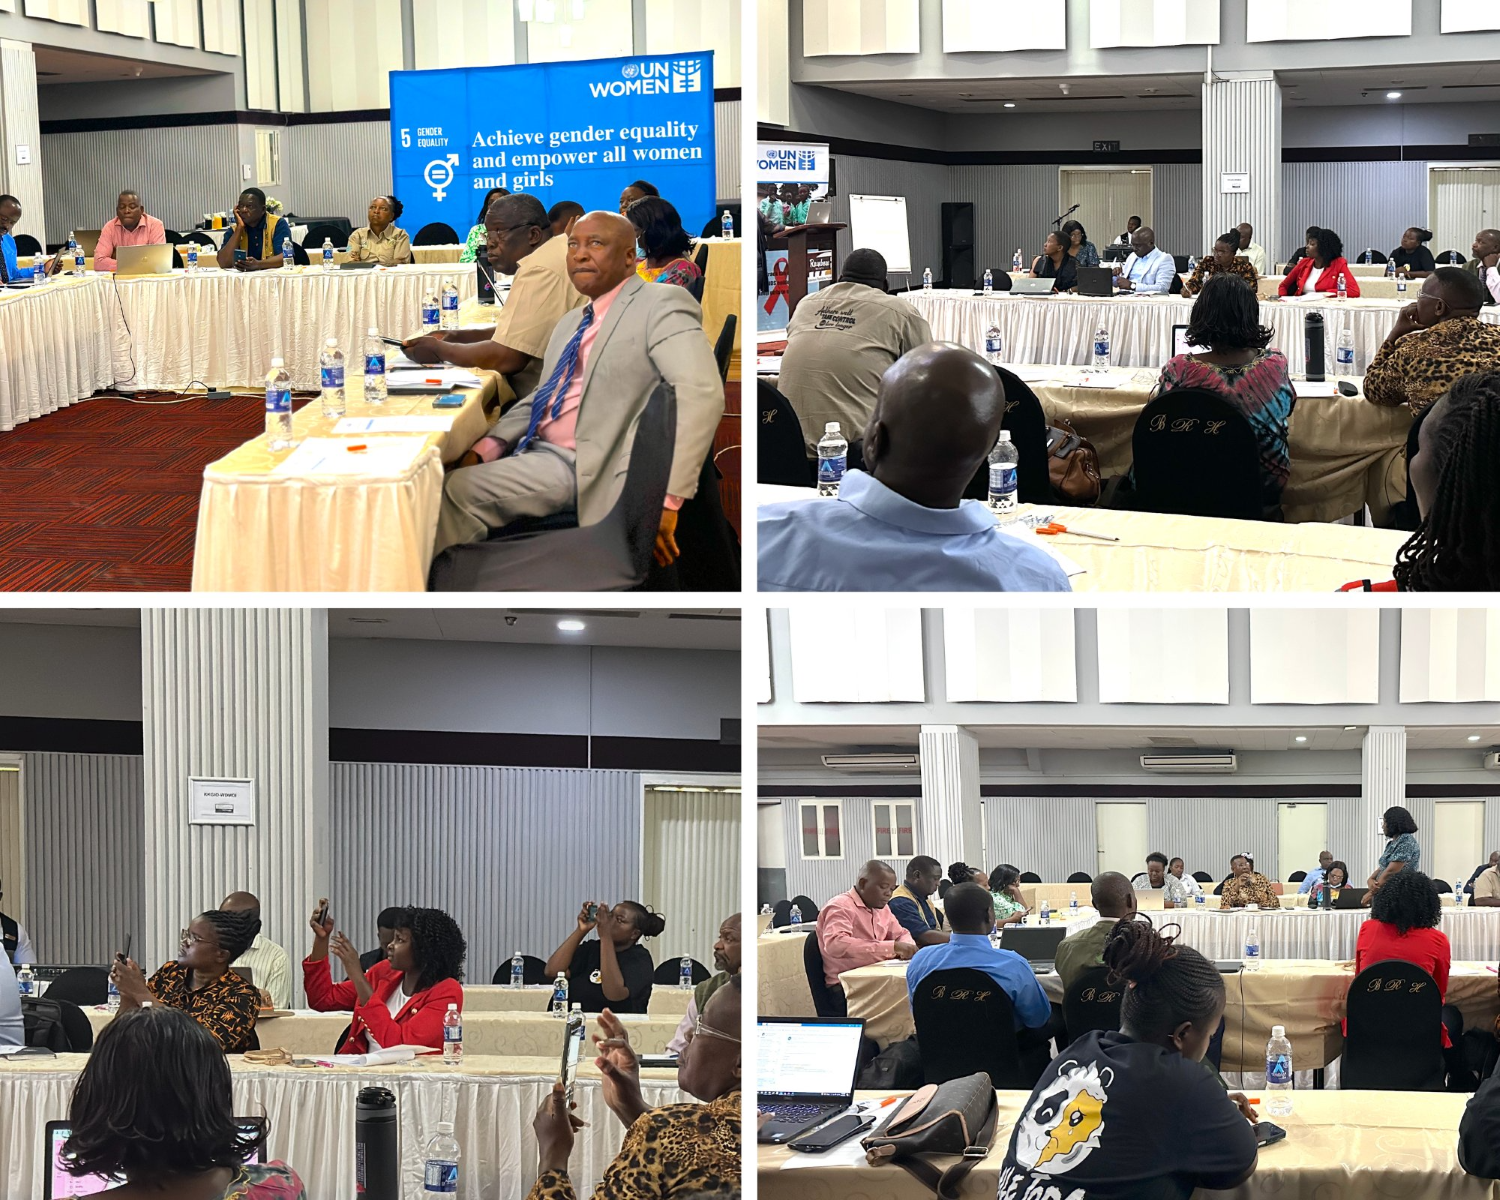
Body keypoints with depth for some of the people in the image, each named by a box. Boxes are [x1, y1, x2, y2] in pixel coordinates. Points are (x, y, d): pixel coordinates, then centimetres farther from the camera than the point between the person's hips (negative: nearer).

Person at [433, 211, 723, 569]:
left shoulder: (660, 306, -7)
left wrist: (667, 497, -27)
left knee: (459, 492, -20)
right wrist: (489, 446, 2)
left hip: (594, 469, -8)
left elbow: (701, 392, -20)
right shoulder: (570, 324, 22)